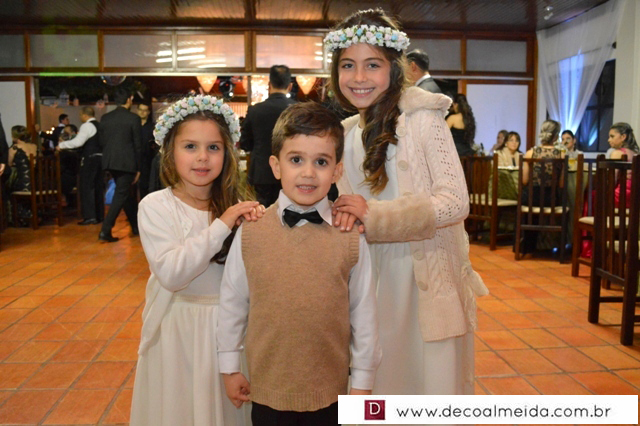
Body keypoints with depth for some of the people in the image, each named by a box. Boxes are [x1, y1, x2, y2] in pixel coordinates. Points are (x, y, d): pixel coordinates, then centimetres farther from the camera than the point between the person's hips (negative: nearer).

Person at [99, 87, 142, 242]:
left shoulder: (105, 118, 7)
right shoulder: (133, 118, -7)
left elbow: (102, 141, 9)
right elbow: (137, 145, -6)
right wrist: (138, 168, 0)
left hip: (110, 161, 6)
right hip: (126, 162, -6)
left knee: (125, 193, 19)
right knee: (120, 195, -2)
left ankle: (136, 226, 31)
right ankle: (105, 231, -9)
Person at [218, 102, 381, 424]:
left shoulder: (350, 236, -12)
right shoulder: (250, 232, -11)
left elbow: (363, 311, -5)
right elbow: (232, 302, -1)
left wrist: (363, 381, 2)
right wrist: (230, 367, 6)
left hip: (329, 389, 0)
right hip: (267, 388, 0)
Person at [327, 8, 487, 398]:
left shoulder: (424, 120, -11)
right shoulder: (345, 133, 7)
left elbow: (455, 202, -17)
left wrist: (372, 216, -23)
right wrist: (348, 214, -12)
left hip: (429, 277, -5)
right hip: (375, 278, 5)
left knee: (431, 381, 7)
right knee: (381, 384, 16)